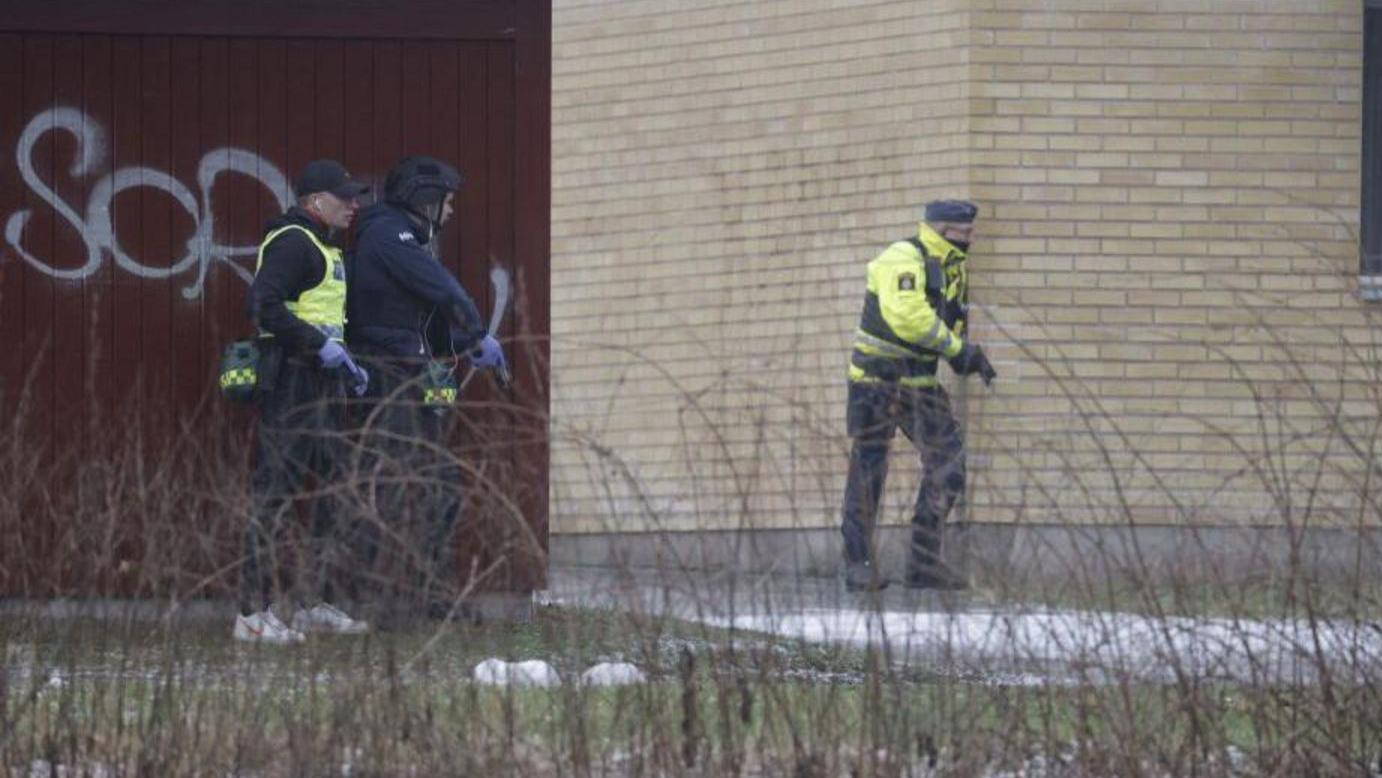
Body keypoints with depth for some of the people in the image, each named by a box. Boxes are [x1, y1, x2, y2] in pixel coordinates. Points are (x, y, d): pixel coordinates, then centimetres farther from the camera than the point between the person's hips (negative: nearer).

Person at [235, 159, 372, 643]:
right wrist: (323, 347, -23)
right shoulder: (292, 242, -12)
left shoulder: (322, 248, 22)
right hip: (289, 381, -11)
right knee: (275, 495, -10)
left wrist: (345, 364, 19)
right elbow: (265, 307, -23)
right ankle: (253, 613, -10)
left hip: (319, 384, 11)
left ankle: (319, 604, 21)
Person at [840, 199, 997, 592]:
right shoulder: (902, 260, -17)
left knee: (947, 464, 1)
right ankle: (858, 564, 5)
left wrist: (966, 354, 1)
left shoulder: (954, 268, 11)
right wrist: (956, 347, -26)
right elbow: (906, 315, -31)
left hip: (920, 380, 8)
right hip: (878, 378, -8)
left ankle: (925, 563, 7)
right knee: (869, 469, -2)